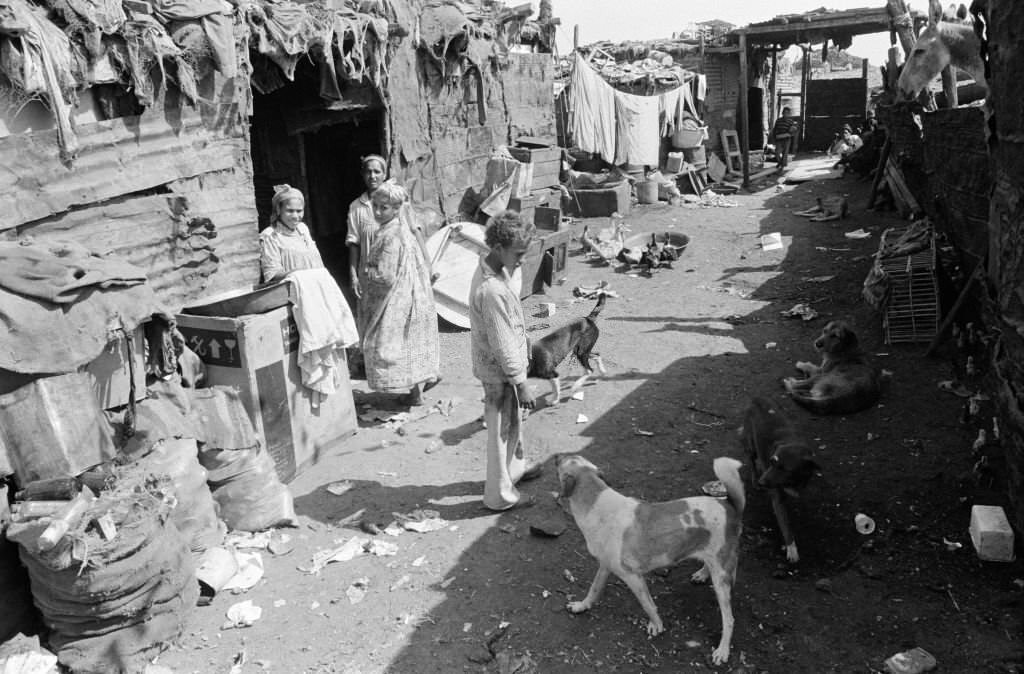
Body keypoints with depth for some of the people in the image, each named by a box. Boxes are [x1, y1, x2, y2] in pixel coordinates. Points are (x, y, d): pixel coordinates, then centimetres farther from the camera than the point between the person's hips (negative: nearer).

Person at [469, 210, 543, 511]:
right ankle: (500, 495, 23)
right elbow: (502, 344, -26)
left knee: (512, 421, 27)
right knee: (502, 430, 6)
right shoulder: (492, 290, -31)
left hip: (495, 365, 10)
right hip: (499, 372, -10)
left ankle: (515, 468, 48)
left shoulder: (489, 267, 0)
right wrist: (521, 384, -19)